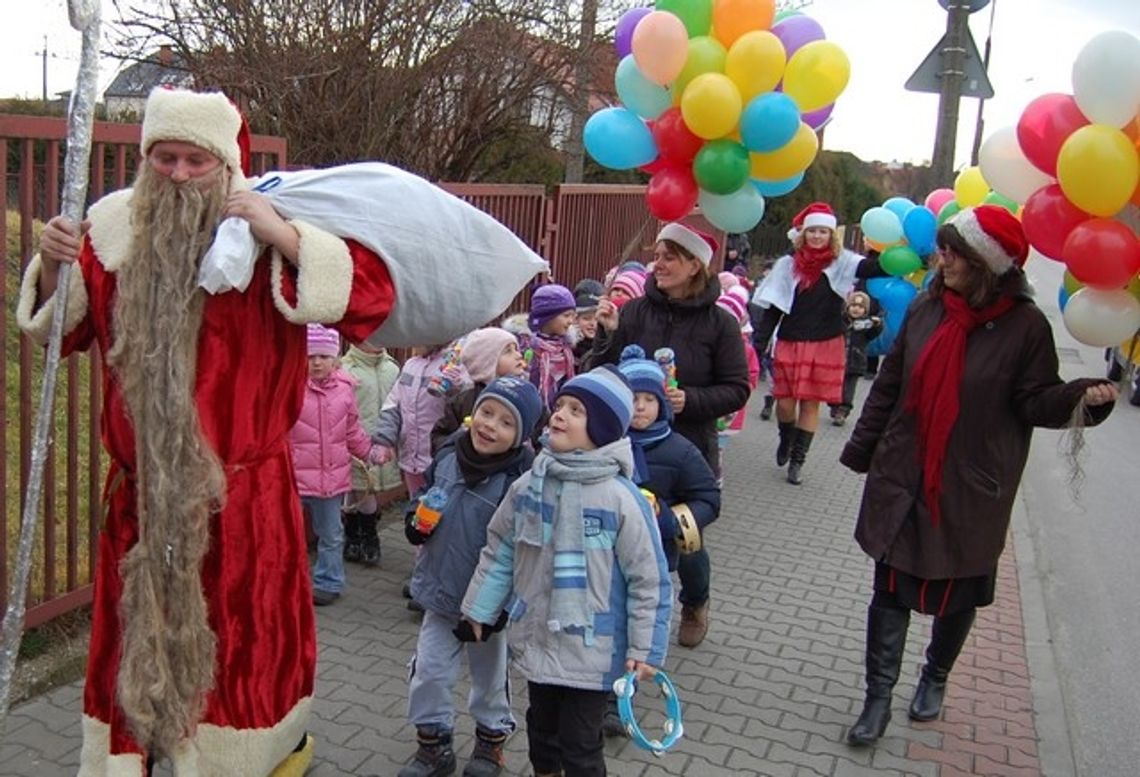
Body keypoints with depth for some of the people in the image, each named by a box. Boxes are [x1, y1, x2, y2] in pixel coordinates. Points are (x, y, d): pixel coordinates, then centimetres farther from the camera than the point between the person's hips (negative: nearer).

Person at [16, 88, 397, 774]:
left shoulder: (267, 229, -8)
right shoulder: (115, 227, 3)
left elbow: (374, 292, -20)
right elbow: (62, 327, 13)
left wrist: (280, 235, -29)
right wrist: (55, 267, -7)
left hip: (242, 487, -3)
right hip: (141, 486, 3)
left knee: (250, 622, 12)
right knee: (135, 627, 14)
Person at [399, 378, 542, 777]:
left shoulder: (519, 478, -26)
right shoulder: (449, 453, -7)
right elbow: (426, 493, 15)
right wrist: (415, 520, -7)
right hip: (441, 591, 5)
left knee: (490, 675, 18)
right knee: (429, 671, 13)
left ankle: (491, 740, 42)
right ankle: (434, 743, 35)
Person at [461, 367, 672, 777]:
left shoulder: (621, 499, -20)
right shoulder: (529, 485, -5)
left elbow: (649, 578, -14)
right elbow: (500, 550, 8)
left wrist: (645, 648, -12)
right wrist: (479, 608, 13)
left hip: (590, 649, -5)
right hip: (535, 638, 5)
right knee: (541, 725, 26)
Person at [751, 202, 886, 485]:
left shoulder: (841, 262, -1)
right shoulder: (788, 263, 2)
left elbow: (875, 268, -18)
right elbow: (772, 308, 2)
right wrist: (759, 345, -3)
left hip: (826, 346, -1)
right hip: (790, 344, 1)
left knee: (811, 403, 4)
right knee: (785, 401, 1)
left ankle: (797, 460, 18)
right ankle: (786, 441, 33)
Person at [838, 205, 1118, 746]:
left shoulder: (1025, 326, -10)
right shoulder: (926, 310, 1)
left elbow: (1033, 403, -7)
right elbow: (889, 385, 9)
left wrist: (1080, 398, -28)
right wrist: (861, 449, 13)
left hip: (970, 492, -2)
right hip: (901, 480, 3)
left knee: (958, 594, 14)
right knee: (890, 589, 5)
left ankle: (935, 678, 39)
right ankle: (878, 698, 17)